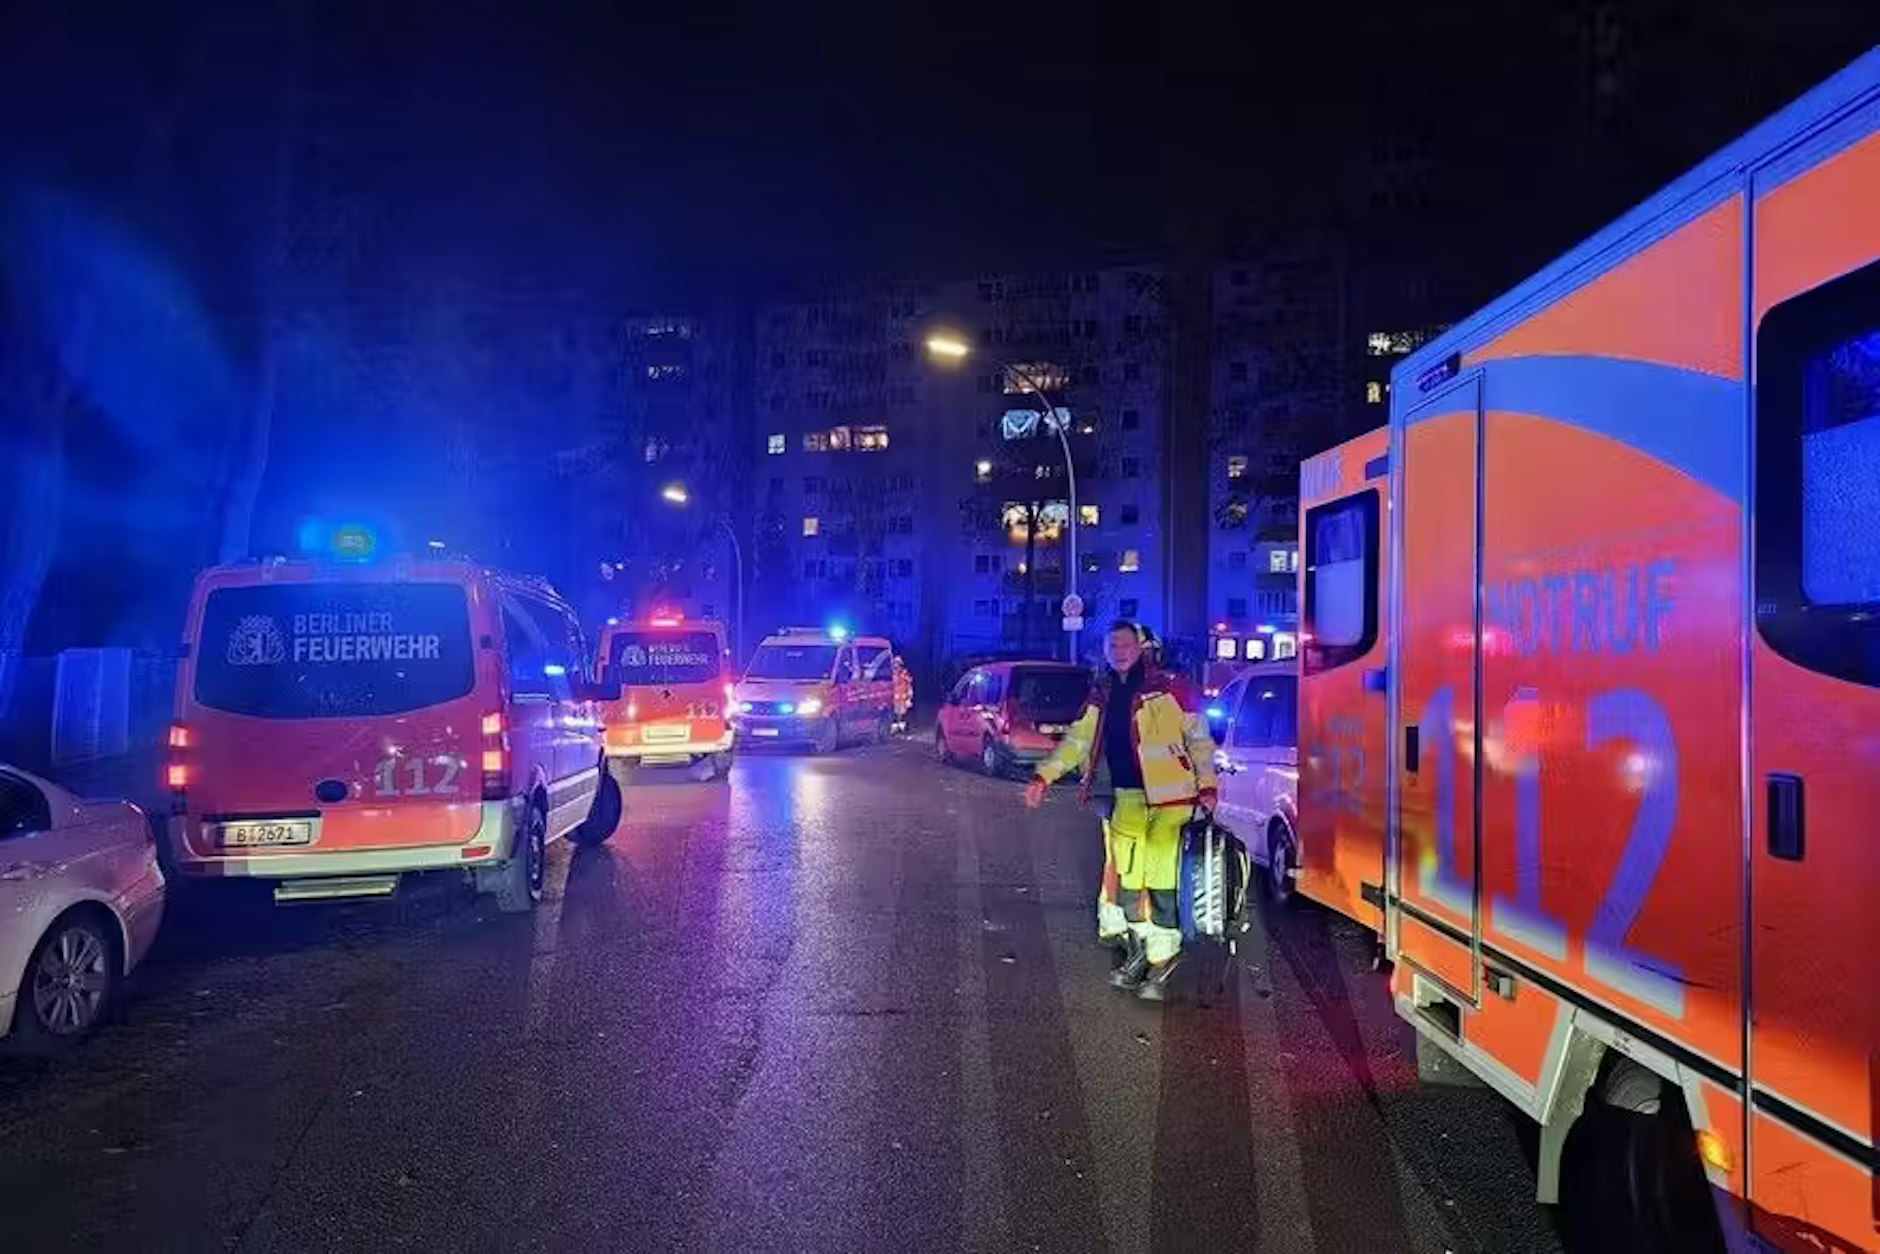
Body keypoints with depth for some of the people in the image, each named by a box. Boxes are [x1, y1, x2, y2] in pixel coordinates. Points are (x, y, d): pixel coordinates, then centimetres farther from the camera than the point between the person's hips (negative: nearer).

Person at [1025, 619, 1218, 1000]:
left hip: (1169, 798, -5)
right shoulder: (1102, 696, 13)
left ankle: (1160, 961, 6)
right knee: (1125, 877, 5)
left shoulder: (1168, 689, -3)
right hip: (1126, 799, 5)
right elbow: (1076, 741, 14)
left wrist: (1206, 785, -6)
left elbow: (1199, 738, 0)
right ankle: (1137, 950, 22)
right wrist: (1043, 777, 6)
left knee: (1162, 881, -6)